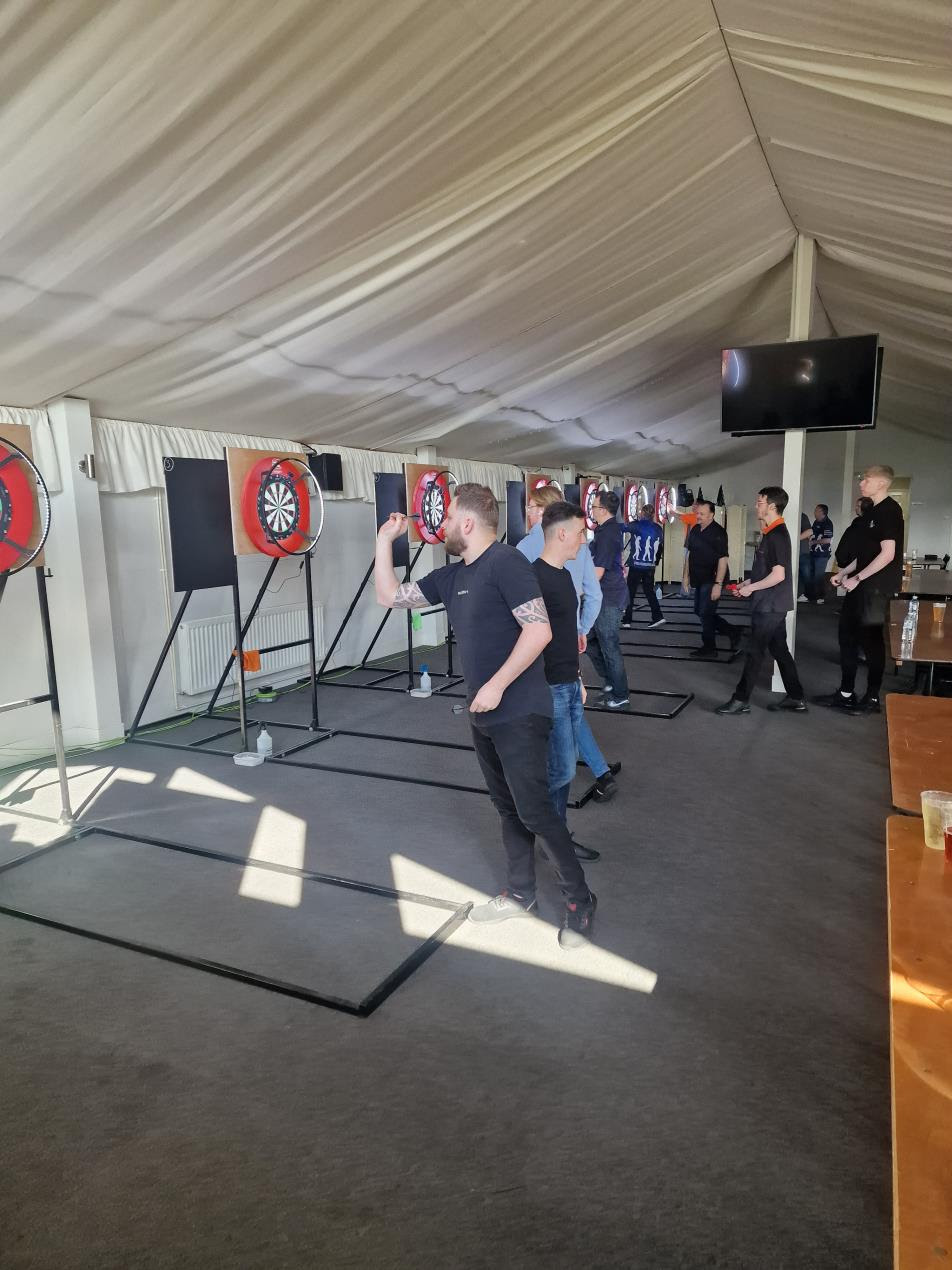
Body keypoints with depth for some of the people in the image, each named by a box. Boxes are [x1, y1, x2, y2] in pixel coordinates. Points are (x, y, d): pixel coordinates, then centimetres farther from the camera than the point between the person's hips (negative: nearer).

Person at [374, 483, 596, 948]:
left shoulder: (505, 562, -16)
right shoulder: (451, 576, 10)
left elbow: (539, 630, -23)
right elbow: (389, 596, 17)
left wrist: (497, 685, -22)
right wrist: (385, 540, 11)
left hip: (519, 714, -9)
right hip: (483, 716, 9)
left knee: (534, 810, -6)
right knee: (508, 808, 17)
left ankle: (579, 900, 10)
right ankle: (520, 894, 31)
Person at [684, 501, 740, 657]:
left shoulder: (718, 532, -16)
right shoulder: (695, 530, 8)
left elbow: (723, 559, -19)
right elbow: (689, 554, 18)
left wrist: (718, 584, -24)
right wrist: (686, 576, 15)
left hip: (711, 581, -8)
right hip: (699, 580, 8)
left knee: (705, 613, -2)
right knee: (700, 612, 14)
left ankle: (709, 648, 13)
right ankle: (732, 632, 26)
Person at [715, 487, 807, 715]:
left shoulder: (777, 535, -19)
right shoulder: (771, 533, 12)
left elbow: (778, 575, -24)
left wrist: (751, 588, -14)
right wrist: (748, 582, 13)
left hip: (770, 606, -10)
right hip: (773, 604, 10)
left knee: (755, 652, -3)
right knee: (779, 650, 14)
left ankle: (741, 701, 5)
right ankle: (796, 698, 21)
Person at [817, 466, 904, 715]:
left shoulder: (889, 510, -13)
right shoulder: (873, 511, 15)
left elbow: (887, 554, -20)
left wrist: (857, 578, -17)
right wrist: (844, 572, 13)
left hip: (877, 588, -9)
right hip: (860, 586, 9)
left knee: (871, 639, -1)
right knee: (848, 635, 12)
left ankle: (872, 699, 10)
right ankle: (846, 694, 21)